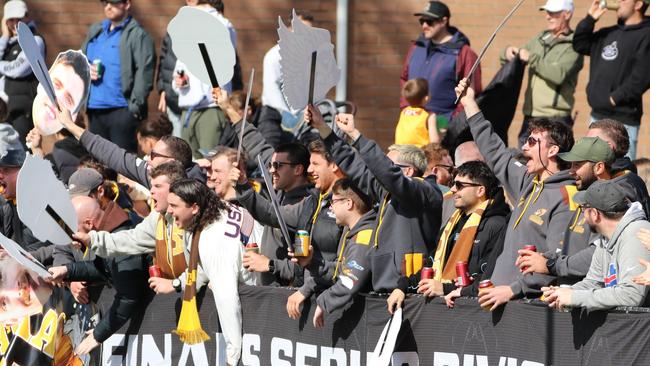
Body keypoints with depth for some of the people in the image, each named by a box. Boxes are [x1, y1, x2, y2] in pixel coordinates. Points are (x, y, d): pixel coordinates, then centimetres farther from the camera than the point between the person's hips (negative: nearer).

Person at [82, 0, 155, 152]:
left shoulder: (138, 35, -6)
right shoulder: (95, 31, 16)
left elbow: (144, 73, -12)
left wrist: (135, 106, -18)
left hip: (122, 110, -7)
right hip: (95, 109, 7)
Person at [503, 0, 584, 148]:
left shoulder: (572, 46, -6)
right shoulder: (540, 40, 15)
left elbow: (558, 74, -21)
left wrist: (531, 58, -15)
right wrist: (508, 53, -3)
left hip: (555, 119, -7)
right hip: (530, 117, 7)